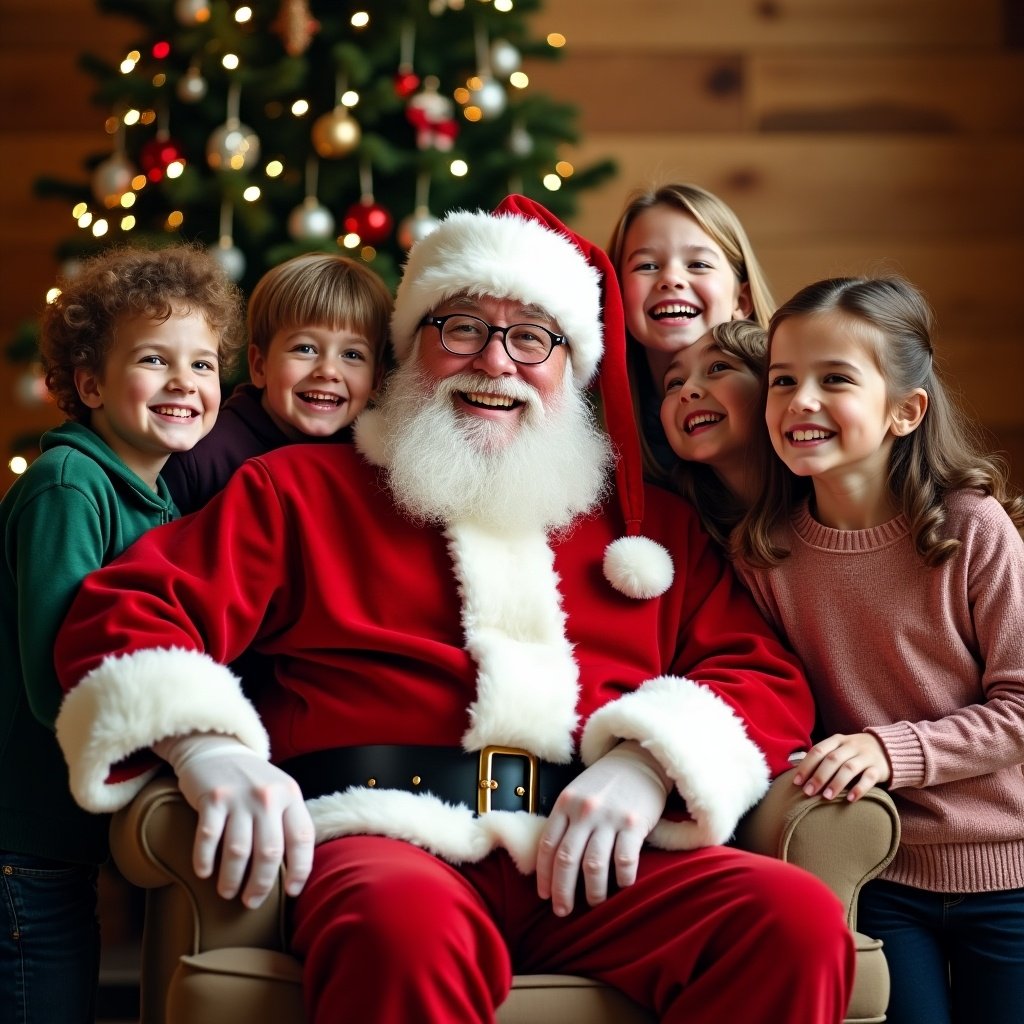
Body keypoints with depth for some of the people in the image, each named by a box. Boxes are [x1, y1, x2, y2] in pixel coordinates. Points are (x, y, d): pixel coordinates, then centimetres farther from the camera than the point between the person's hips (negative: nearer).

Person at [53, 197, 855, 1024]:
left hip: (597, 859, 4)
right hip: (389, 840, -3)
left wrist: (649, 761, -6)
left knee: (800, 922, -26)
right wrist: (207, 747, -11)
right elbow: (125, 608, 11)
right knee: (407, 932, -41)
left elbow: (766, 675, 17)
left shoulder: (653, 522, 25)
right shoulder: (304, 490, 20)